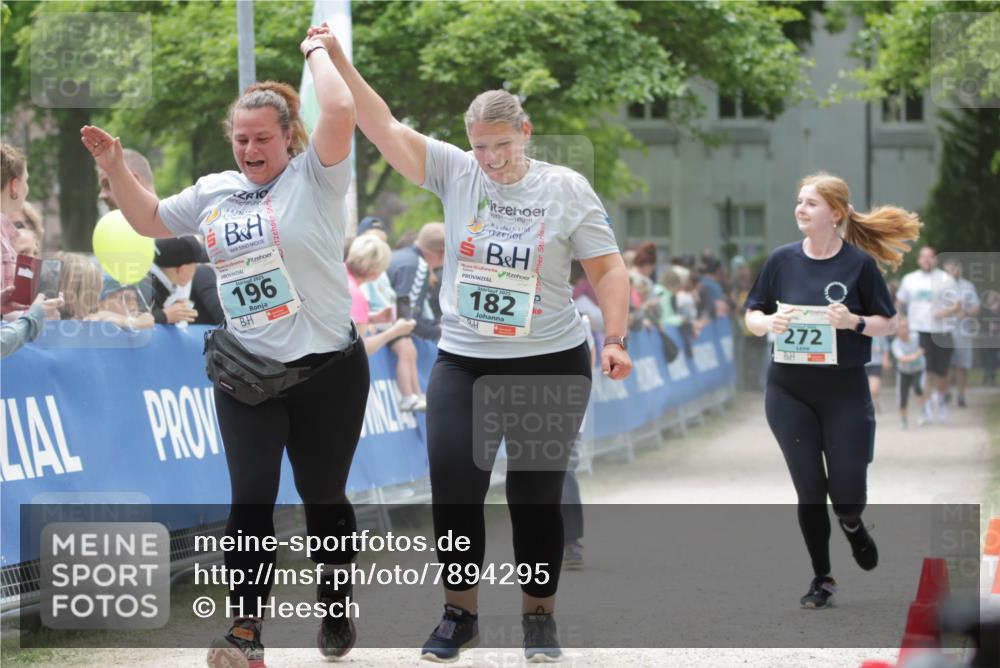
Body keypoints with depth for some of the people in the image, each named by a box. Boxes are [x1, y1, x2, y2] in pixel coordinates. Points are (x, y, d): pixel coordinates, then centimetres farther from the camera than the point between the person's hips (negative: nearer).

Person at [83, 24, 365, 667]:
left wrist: (318, 52, -8)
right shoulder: (214, 192, 10)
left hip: (327, 372, -4)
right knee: (251, 499, -3)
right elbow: (149, 220, 23)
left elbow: (340, 111, -24)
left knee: (323, 497, 9)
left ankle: (336, 612, 27)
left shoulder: (314, 177, -7)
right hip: (247, 375, 4)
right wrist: (116, 167, 10)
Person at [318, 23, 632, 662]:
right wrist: (339, 63, -16)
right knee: (453, 488, -2)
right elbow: (384, 128, -6)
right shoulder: (455, 173, 0)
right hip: (464, 363, 2)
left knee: (537, 496, 4)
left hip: (550, 364, -2)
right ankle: (460, 613, 14)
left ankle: (540, 615, 18)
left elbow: (608, 268, 0)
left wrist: (615, 339, -11)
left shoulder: (566, 189, -3)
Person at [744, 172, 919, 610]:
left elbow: (889, 323, -1)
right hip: (789, 392, 2)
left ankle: (852, 525, 38)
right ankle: (821, 578, 17)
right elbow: (752, 315, 8)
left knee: (848, 495, 1)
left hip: (845, 391, -2)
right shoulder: (782, 260, 1)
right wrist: (768, 322, -14)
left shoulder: (860, 263, -6)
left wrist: (854, 322, -20)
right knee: (809, 490, 3)